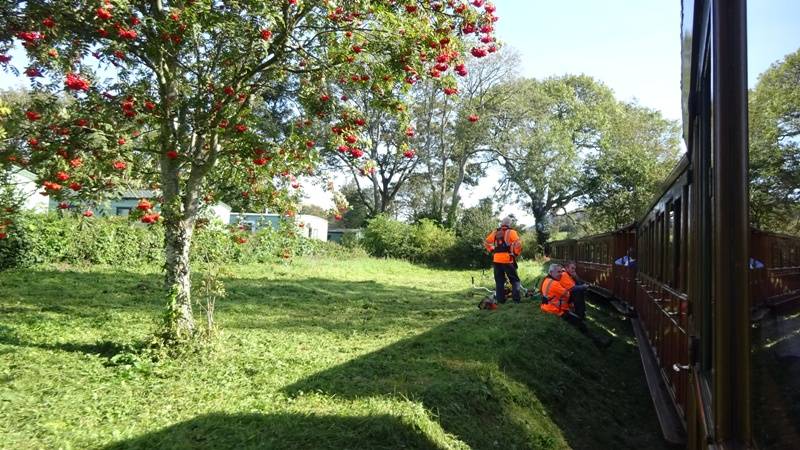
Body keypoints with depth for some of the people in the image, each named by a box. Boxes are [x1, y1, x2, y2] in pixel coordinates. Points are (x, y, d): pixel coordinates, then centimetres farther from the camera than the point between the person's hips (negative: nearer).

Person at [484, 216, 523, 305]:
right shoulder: (511, 232, -2)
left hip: (496, 259, 4)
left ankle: (500, 299, 10)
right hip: (507, 259, -4)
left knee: (499, 281, 12)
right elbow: (518, 244, -12)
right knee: (514, 280, 8)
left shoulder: (495, 232, 12)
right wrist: (516, 253, 1)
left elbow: (486, 243, 16)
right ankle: (516, 298, 0)